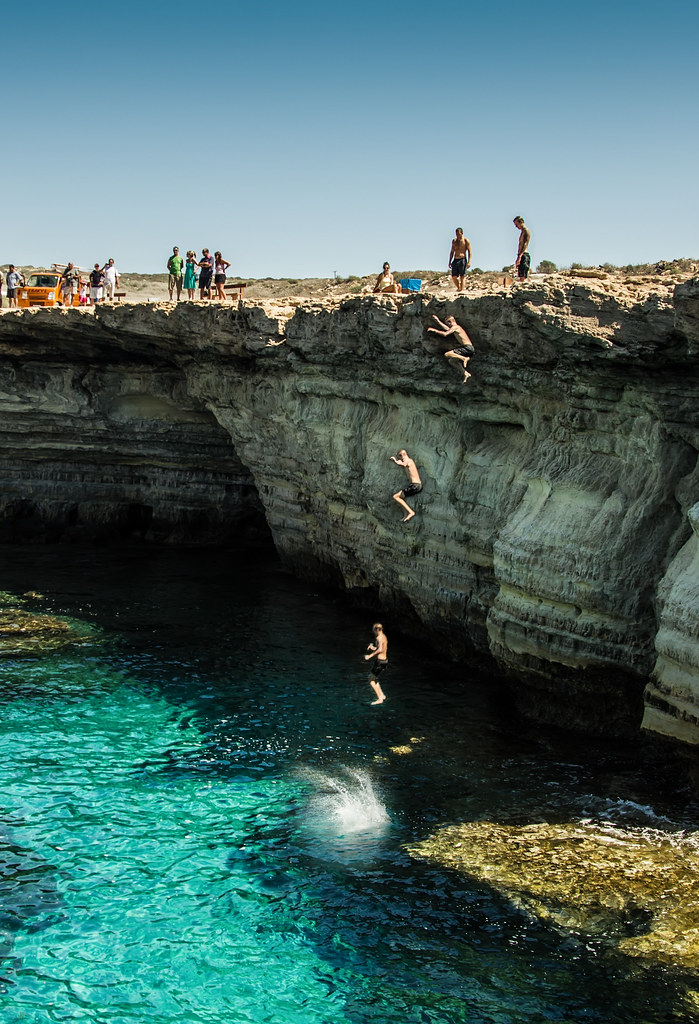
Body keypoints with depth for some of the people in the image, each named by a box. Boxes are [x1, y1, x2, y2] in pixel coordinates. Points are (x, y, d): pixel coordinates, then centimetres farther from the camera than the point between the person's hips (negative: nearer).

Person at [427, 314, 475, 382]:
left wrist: (435, 330, -8)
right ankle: (465, 373, 10)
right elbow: (446, 328, 41)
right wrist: (438, 320, 45)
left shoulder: (455, 327, -6)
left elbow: (445, 334, -19)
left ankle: (464, 358, -23)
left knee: (447, 354, -17)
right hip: (469, 348, 10)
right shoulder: (457, 328, 24)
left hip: (468, 348, -10)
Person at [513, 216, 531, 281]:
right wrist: (518, 258, 26)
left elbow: (525, 244, -18)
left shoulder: (526, 231, -5)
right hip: (521, 256, 10)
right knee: (521, 278, 4)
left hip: (524, 256, -10)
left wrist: (520, 256, -28)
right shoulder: (522, 232, 24)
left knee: (523, 278, -17)